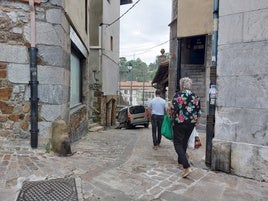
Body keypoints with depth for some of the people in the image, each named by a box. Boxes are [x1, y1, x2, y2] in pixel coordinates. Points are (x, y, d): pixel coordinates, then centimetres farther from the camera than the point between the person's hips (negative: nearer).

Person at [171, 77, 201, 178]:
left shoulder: (178, 94, -9)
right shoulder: (195, 96, 5)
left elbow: (174, 108, -17)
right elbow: (199, 112, 7)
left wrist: (171, 111, 5)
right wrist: (195, 121, 20)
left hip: (180, 122, -5)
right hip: (191, 123, 6)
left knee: (178, 143, -1)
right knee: (184, 142, 20)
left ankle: (186, 167, -13)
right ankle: (181, 161, 34)